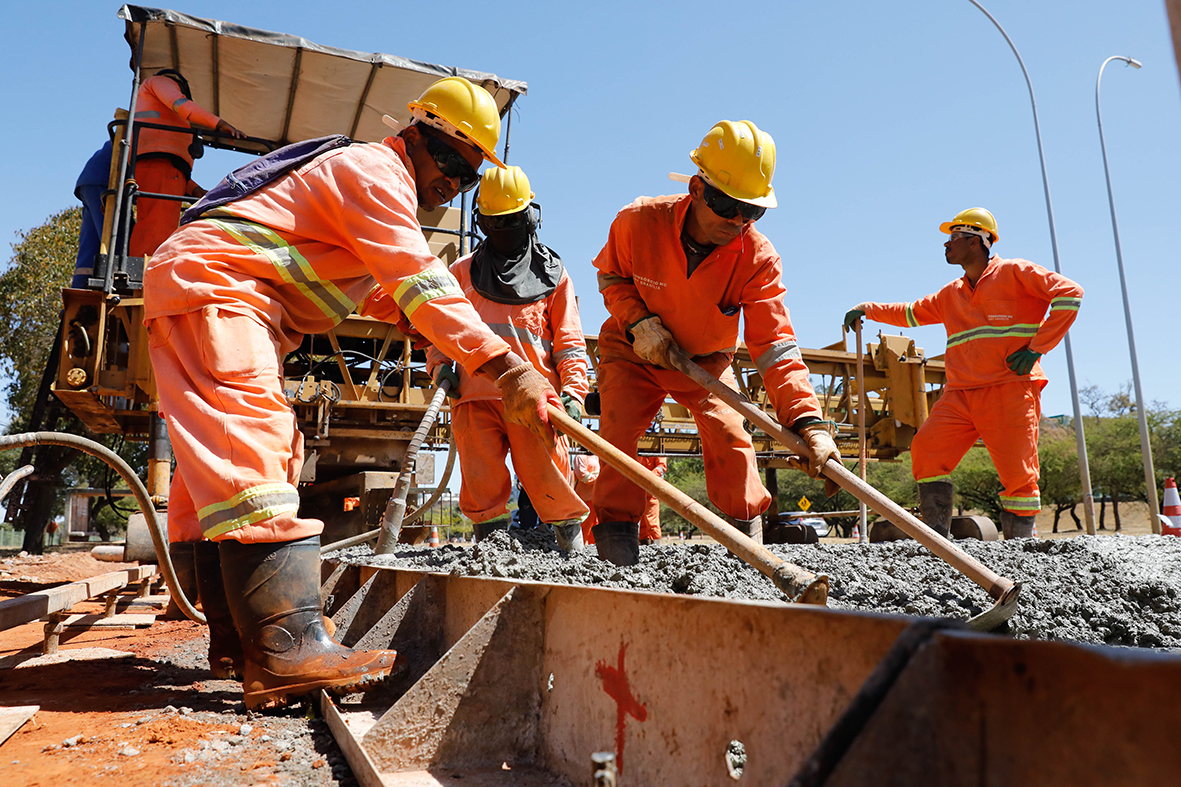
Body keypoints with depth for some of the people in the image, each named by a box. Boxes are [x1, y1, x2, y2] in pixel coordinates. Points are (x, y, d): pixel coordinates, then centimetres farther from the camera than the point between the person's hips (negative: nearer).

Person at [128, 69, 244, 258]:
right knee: (157, 227, -27)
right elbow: (179, 104, -2)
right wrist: (220, 124, -11)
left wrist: (195, 190, 17)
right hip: (157, 158, -9)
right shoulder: (161, 81, 23)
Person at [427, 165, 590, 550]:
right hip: (475, 393, 2)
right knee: (482, 482, 0)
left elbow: (568, 339, 11)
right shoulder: (463, 272, 19)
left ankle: (572, 544, 16)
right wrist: (441, 364, 1)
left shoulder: (551, 272, 15)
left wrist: (572, 390, -2)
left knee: (547, 478, -3)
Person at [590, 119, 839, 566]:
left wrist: (808, 419, -41)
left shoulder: (758, 257, -25)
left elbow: (774, 345, -29)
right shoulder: (638, 222, -25)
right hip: (632, 351, 0)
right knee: (617, 432, -13)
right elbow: (611, 275, -4)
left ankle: (747, 541, 7)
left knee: (730, 435, -12)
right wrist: (637, 320, -25)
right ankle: (618, 546, 0)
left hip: (706, 360, 1)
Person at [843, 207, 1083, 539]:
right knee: (926, 449, -11)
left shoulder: (1014, 272, 4)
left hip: (1009, 390, -5)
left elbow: (1070, 292, -4)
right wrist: (868, 309, 21)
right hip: (960, 394, 5)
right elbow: (911, 312, 35)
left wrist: (1036, 348, -8)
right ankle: (936, 535, -7)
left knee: (1018, 471, -6)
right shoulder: (951, 295, 23)